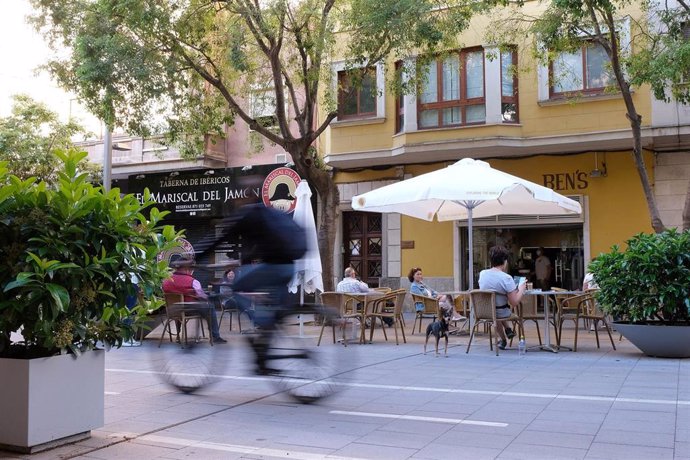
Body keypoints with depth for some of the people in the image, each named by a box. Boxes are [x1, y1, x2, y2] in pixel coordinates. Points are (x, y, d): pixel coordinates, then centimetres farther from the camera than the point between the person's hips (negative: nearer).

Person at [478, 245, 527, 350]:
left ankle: (503, 340, 43)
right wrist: (521, 289, -6)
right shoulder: (506, 278, -22)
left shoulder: (482, 274, -6)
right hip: (501, 313, -5)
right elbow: (514, 302, -22)